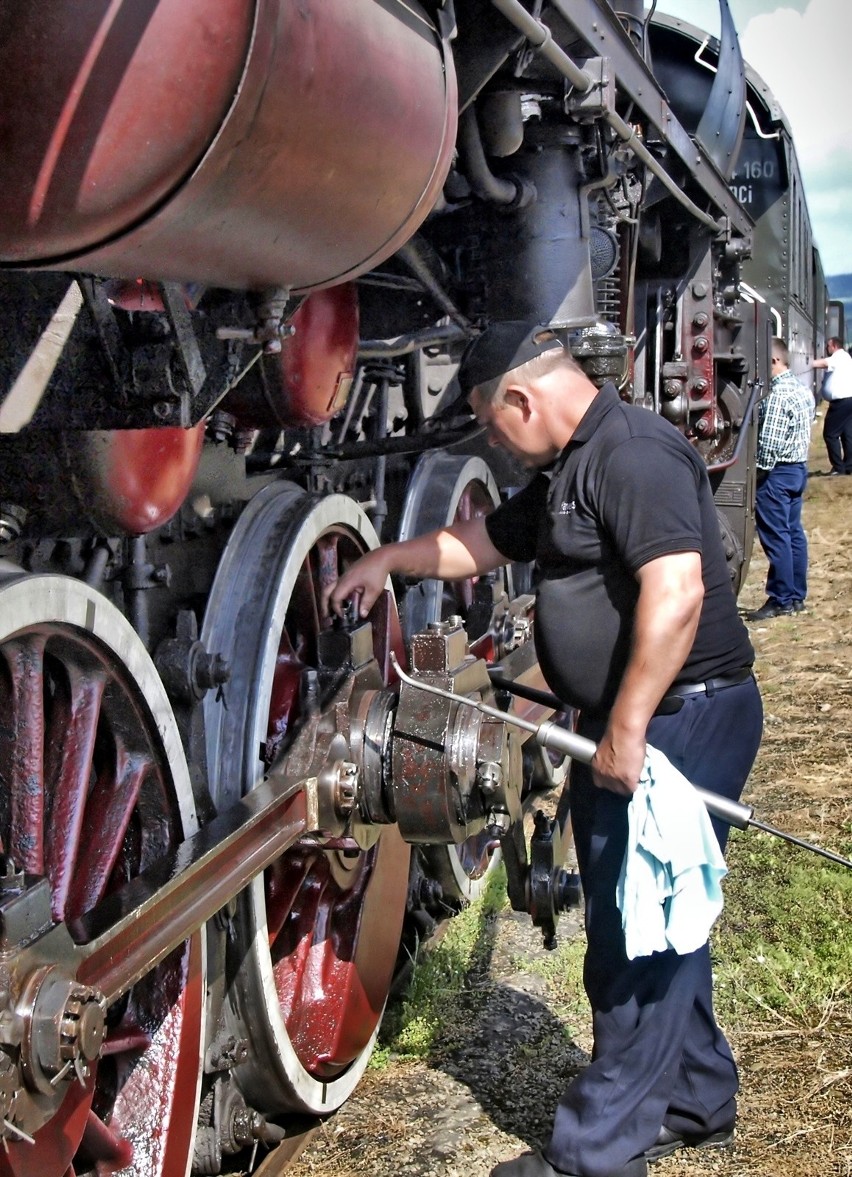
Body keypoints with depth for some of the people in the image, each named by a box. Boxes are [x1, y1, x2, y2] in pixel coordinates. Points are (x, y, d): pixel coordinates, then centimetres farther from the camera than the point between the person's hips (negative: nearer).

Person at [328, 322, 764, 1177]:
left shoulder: (634, 455, -18)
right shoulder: (566, 473, 15)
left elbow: (675, 595, -28)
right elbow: (481, 541, 29)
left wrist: (627, 729, -27)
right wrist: (387, 561, 31)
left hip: (680, 720, -10)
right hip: (624, 726, 10)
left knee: (638, 935, -2)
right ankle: (695, 1103, 34)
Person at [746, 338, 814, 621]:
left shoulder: (778, 394, -19)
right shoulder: (803, 391, 12)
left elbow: (769, 440, -21)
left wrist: (760, 470, -12)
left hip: (777, 472, -10)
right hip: (799, 468, 10)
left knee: (776, 536, -4)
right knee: (794, 533, 13)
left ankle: (781, 601, 0)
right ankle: (797, 596, 18)